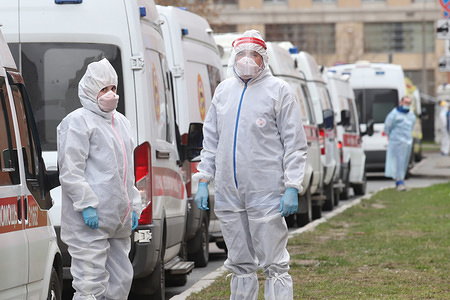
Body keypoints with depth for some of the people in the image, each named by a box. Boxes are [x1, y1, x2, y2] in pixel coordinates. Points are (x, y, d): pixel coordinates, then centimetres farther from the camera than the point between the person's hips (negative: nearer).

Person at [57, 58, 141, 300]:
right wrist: (86, 205, -20)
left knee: (121, 279, 12)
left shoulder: (121, 122, 20)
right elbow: (70, 171, -13)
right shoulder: (78, 122, -7)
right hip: (89, 224, -9)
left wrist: (134, 207, 20)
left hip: (118, 221, 9)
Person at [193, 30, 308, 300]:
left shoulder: (278, 90, -1)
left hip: (266, 195, -5)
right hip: (229, 195, 5)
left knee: (274, 264, -5)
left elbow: (295, 144, -4)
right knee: (241, 264, 12)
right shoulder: (224, 90, 15)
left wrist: (292, 188, -11)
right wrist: (204, 180, 11)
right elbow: (211, 139, 19)